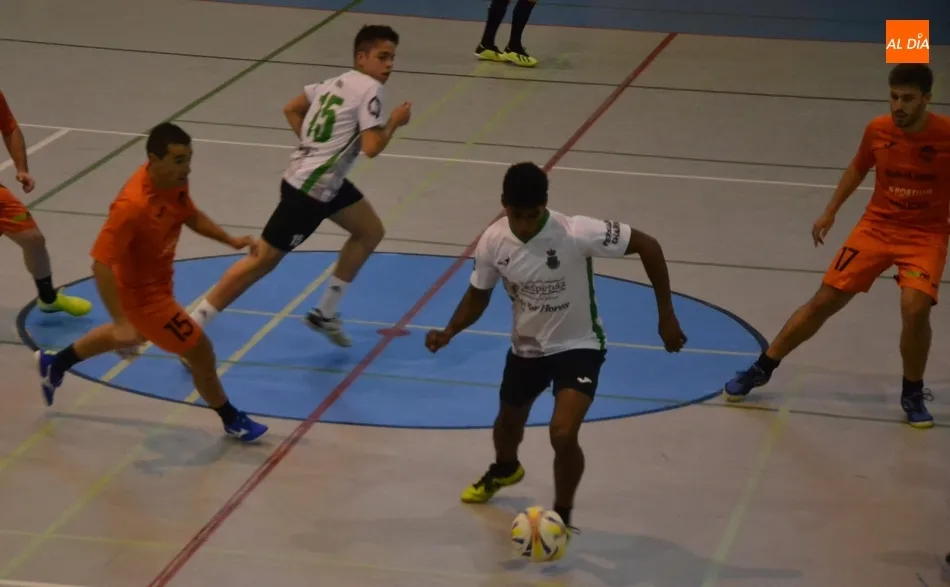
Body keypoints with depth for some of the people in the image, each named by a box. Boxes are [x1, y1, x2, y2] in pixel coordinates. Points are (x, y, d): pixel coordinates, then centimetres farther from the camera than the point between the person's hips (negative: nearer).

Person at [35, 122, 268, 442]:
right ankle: (232, 420, 27)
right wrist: (121, 322, -37)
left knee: (136, 334, 37)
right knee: (201, 352, 1)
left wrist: (230, 240, -2)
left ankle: (55, 363, 56)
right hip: (142, 293, -9)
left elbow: (191, 216, 10)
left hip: (156, 280, 9)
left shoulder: (174, 181, -13)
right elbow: (101, 264, -36)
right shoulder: (133, 206, -39)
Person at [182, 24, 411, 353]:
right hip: (309, 190, -10)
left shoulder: (339, 82, 12)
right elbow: (372, 148, -22)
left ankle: (325, 313, 24)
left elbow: (292, 109, 18)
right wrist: (395, 122, -6)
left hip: (326, 181, 10)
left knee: (370, 231, 19)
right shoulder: (370, 89, -15)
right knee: (264, 260, -6)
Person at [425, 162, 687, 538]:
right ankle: (504, 470, 63)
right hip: (526, 347, 5)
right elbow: (479, 295, 1)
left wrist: (666, 316, -22)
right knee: (508, 423, 26)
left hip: (578, 346, -5)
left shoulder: (575, 233, -32)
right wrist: (449, 332, -18)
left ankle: (562, 518, 2)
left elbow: (647, 245, -24)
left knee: (563, 435, -24)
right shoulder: (493, 241, -18)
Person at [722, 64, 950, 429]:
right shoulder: (878, 130, -9)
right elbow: (859, 168, 12)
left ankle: (913, 394, 0)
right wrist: (830, 212, 13)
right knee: (825, 300, 2)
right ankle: (761, 369, 20)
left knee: (915, 308, -25)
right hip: (877, 226, 3)